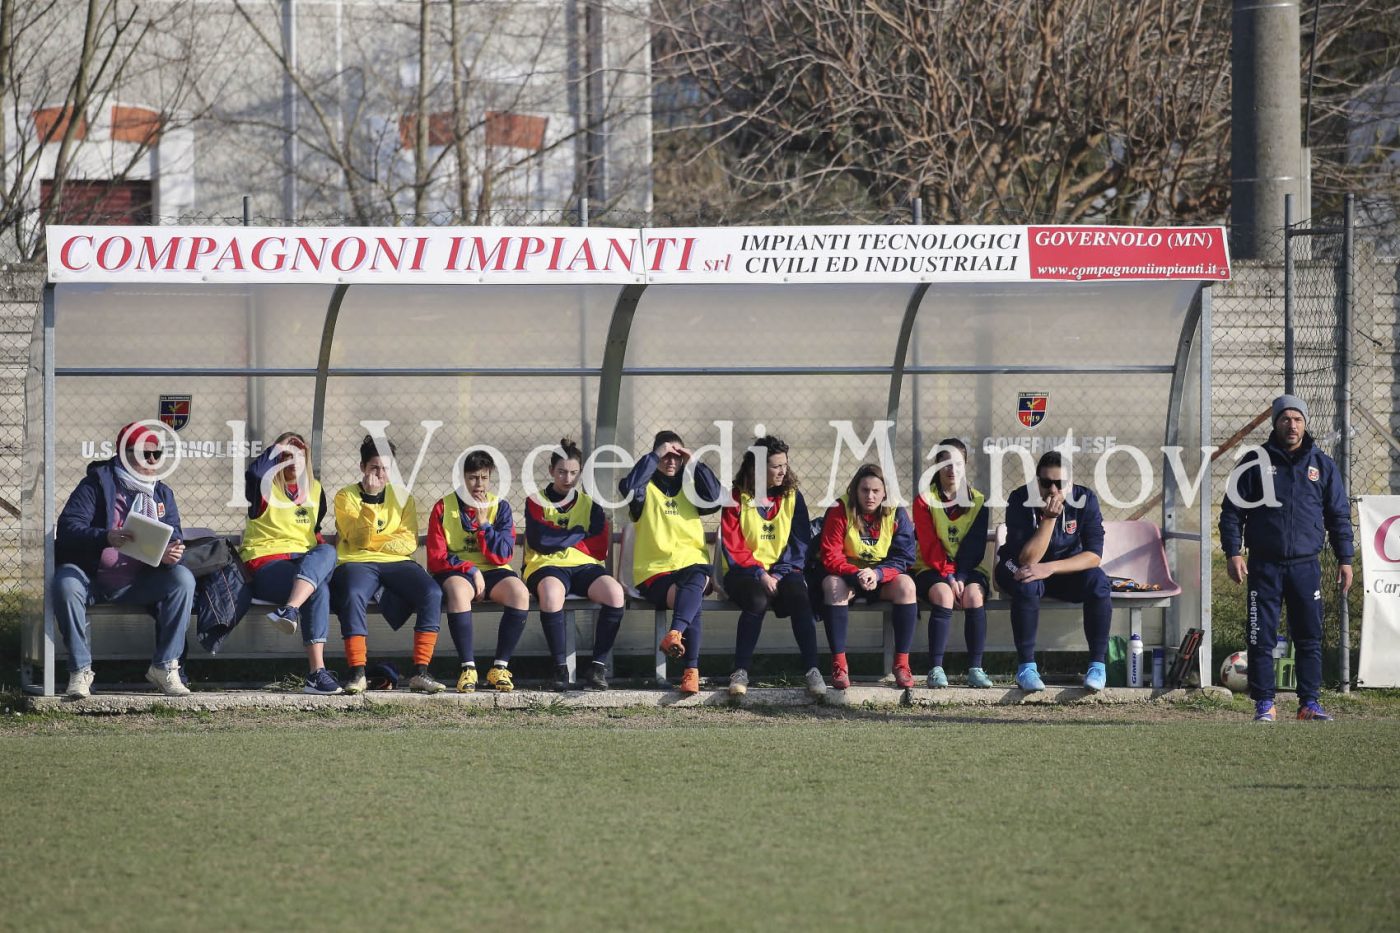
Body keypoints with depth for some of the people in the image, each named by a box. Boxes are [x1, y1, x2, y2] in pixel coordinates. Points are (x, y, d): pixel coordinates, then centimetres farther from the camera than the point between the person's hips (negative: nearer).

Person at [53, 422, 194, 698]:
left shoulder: (162, 494, 11)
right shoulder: (96, 485, -4)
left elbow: (174, 535, 4)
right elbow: (67, 528, -16)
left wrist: (171, 553, -23)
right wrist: (106, 538, -36)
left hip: (138, 585, 4)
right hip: (92, 578, -4)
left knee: (183, 579, -22)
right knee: (65, 581, -36)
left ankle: (164, 667, -16)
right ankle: (80, 670, -26)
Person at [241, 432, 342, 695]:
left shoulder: (314, 489, 22)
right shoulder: (266, 488, 5)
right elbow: (253, 473, -19)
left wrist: (320, 547, 12)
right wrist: (278, 447, -5)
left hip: (307, 562, 5)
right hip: (266, 562, -5)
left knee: (326, 552, -35)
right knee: (318, 591, -34)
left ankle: (290, 611, -53)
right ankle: (317, 671, -46)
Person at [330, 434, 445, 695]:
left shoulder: (402, 497, 16)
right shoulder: (346, 497, 8)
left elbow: (409, 543, 4)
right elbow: (359, 540, -7)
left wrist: (373, 542, -6)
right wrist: (369, 501, -15)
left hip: (397, 563, 3)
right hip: (358, 564, -3)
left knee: (432, 593, -27)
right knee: (353, 595, -38)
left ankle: (420, 672, -29)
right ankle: (357, 674, -36)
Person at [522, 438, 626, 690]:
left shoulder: (590, 506, 18)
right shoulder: (536, 502, 12)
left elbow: (600, 549, 7)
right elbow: (540, 541, -6)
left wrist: (560, 538, 4)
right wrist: (578, 534, 3)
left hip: (584, 566, 2)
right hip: (547, 566, -2)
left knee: (615, 593, -32)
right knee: (552, 592, -41)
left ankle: (599, 665, -24)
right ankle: (560, 667, -31)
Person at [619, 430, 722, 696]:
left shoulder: (689, 487, 21)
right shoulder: (647, 488, 12)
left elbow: (715, 498, 0)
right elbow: (629, 486, -13)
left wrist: (694, 463, -1)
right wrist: (654, 456, -9)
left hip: (692, 564, 2)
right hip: (654, 571, -2)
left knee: (696, 581, -37)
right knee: (690, 601, -32)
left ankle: (675, 634, -58)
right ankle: (691, 670, -40)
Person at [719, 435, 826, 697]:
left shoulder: (792, 497, 7)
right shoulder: (737, 498, 0)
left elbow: (800, 543, 3)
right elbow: (733, 548, -5)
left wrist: (780, 574, -12)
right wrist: (760, 575, -17)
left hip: (783, 570, 2)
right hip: (745, 573, -2)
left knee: (799, 596, -31)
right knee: (758, 600, -35)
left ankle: (812, 670, -30)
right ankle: (740, 672, -29)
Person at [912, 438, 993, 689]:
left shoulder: (978, 502, 5)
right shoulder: (924, 500, 0)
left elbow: (976, 546, -3)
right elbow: (930, 546, -8)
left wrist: (961, 577, -17)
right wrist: (949, 577, -20)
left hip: (969, 569, 2)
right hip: (933, 568, -2)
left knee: (973, 595, -32)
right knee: (943, 596, -34)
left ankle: (975, 669, -30)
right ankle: (936, 669, -35)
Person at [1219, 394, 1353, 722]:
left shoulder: (1322, 465, 9)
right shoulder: (1256, 463, 4)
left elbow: (1339, 516, 12)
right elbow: (1232, 511, 4)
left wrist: (1345, 560, 6)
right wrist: (1233, 553, -6)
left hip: (1307, 566, 1)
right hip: (1265, 566, -1)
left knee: (1310, 637, 2)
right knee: (1261, 639, -3)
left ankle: (1309, 703, 9)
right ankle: (1264, 704, 4)